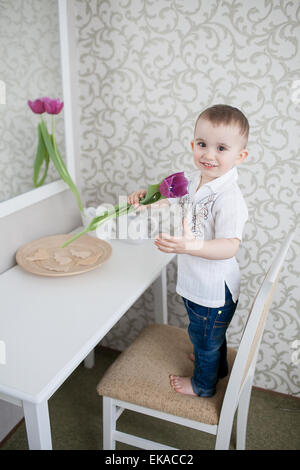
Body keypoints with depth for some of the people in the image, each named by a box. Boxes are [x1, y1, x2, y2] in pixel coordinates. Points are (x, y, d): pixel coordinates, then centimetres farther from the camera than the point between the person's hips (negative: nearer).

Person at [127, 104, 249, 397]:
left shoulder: (228, 198, -31)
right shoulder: (194, 180, -5)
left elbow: (230, 246, -38)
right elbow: (175, 200, 13)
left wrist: (191, 246, -53)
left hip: (213, 290, -8)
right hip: (194, 282, 8)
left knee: (204, 337, 17)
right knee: (211, 333, 32)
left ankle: (203, 384, 45)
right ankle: (216, 365, 60)